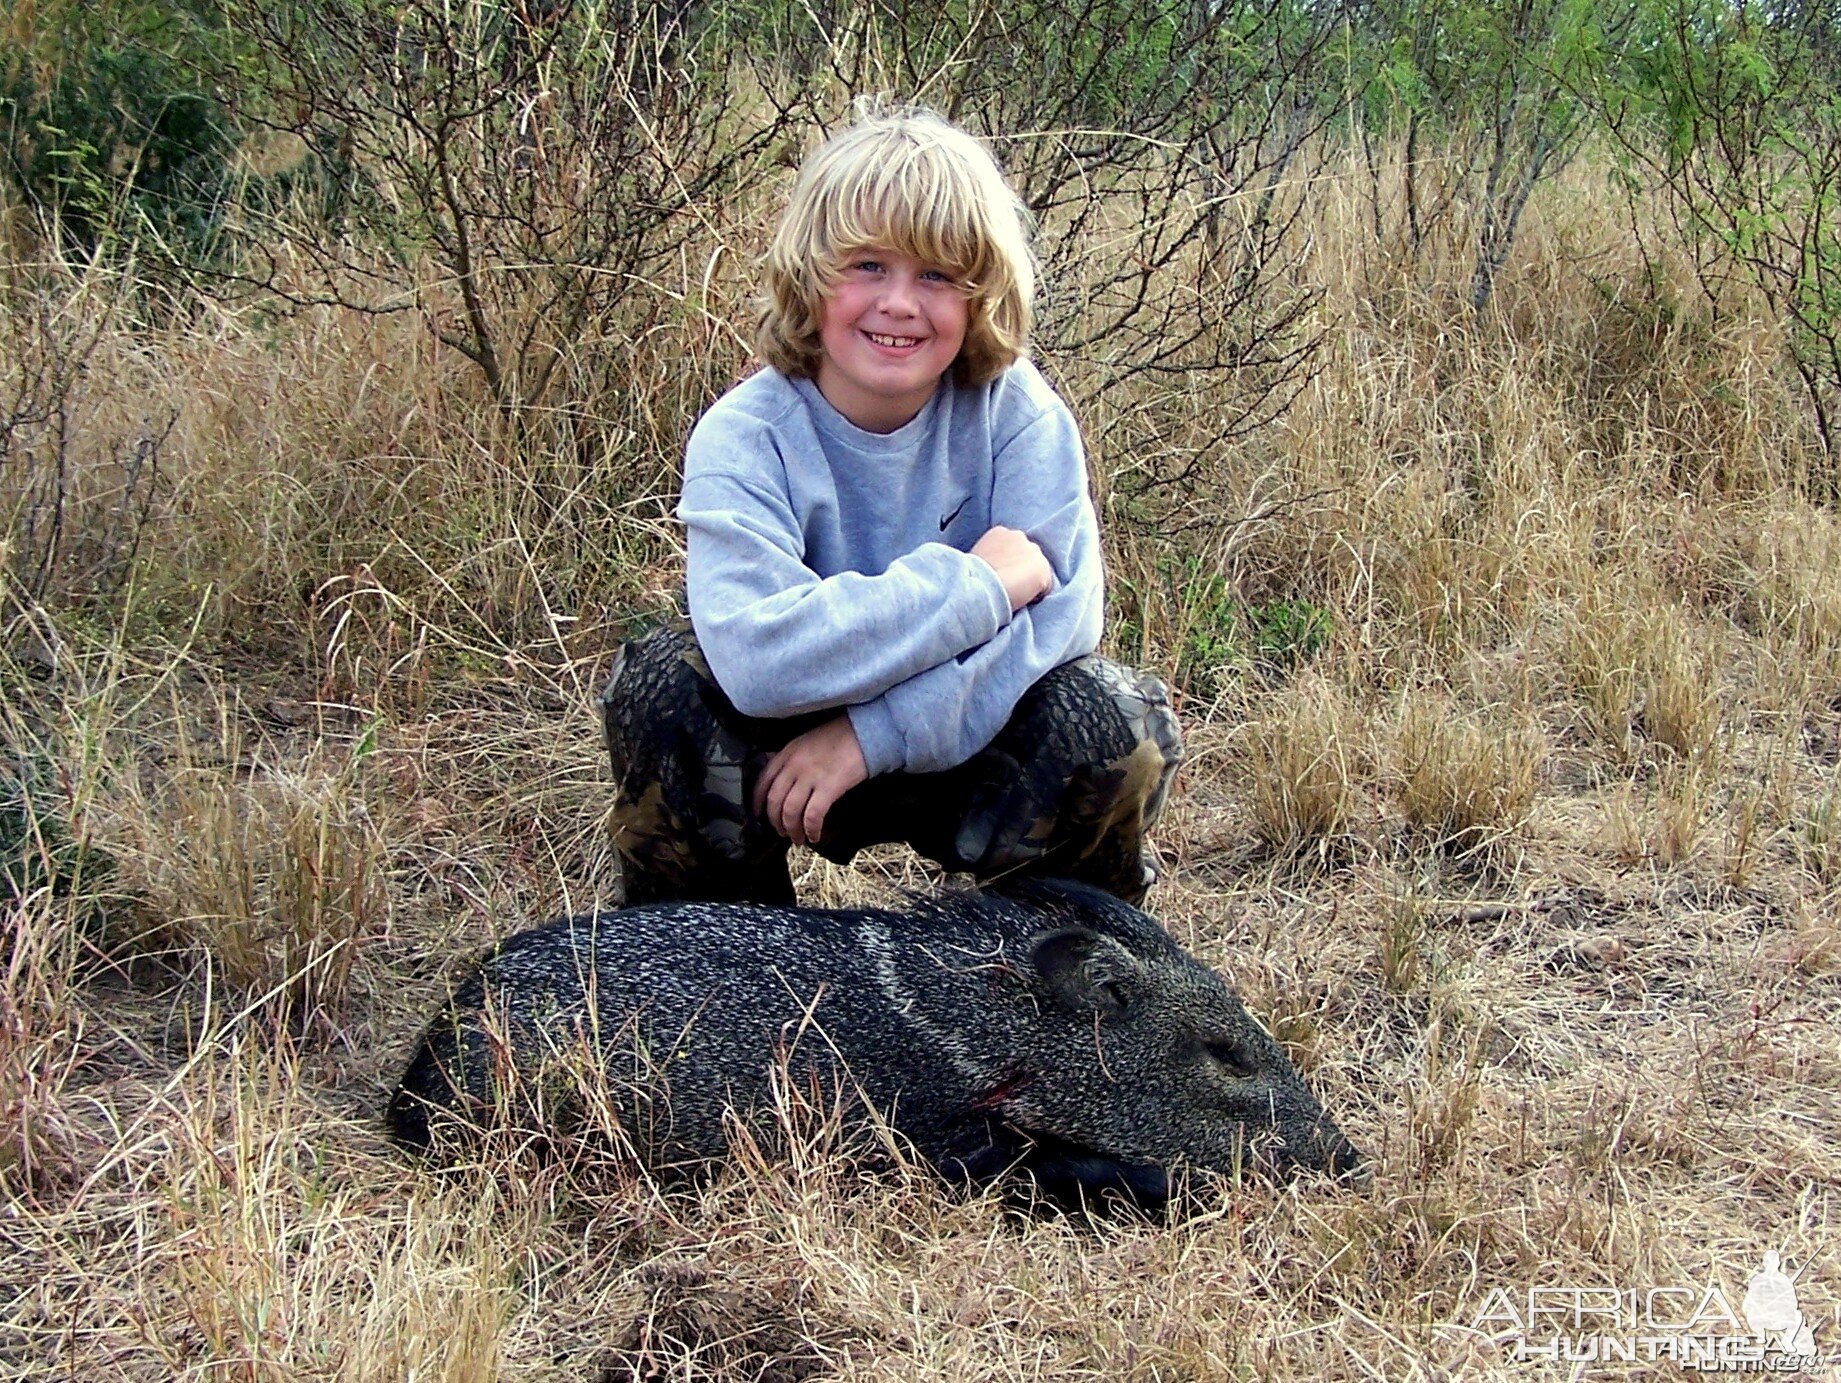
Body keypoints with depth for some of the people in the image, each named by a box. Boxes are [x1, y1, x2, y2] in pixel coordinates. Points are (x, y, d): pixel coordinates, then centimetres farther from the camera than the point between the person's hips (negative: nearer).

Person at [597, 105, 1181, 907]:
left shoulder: (1016, 411, -14)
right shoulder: (745, 439, -19)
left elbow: (1061, 611, -24)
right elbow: (756, 657, -35)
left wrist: (874, 732, -32)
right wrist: (980, 582, -31)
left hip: (968, 752, 1)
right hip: (789, 755, 0)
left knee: (1115, 722, -28)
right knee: (664, 684, -27)